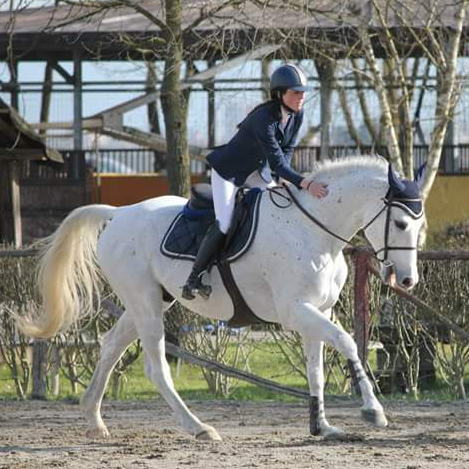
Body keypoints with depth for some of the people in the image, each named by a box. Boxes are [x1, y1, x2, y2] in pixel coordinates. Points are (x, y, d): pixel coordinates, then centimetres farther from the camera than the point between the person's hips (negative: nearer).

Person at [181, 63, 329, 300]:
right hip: (229, 171, -8)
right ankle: (194, 277, -9)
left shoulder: (297, 115, -11)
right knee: (223, 225, -19)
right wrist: (305, 184, -48)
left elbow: (287, 150, 0)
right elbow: (276, 161, -39)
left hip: (257, 172, 8)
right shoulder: (264, 118, -35)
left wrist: (280, 180, -15)